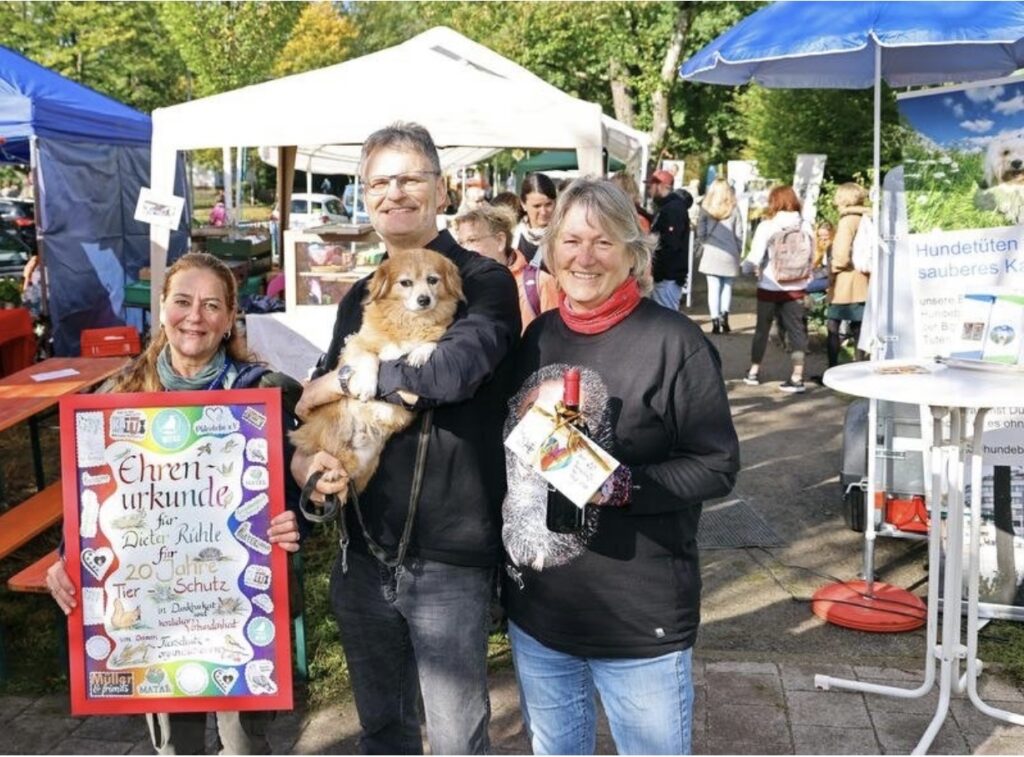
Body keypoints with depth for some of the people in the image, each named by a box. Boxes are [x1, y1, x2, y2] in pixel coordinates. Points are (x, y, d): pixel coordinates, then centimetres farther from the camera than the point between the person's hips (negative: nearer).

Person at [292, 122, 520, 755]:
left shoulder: (484, 281, -8)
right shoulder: (359, 298, 11)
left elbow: (453, 368, -27)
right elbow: (318, 408, 14)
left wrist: (345, 379, -15)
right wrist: (301, 459, -8)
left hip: (449, 557, -6)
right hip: (364, 550, 6)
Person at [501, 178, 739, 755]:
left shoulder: (673, 342, -13)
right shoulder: (539, 335, 5)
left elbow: (718, 467, -13)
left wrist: (621, 486, -25)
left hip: (640, 617, -5)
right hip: (537, 606, 6)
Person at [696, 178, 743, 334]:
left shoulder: (706, 208, -2)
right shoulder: (733, 209, 0)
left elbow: (700, 232, -3)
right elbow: (739, 234, 2)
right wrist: (738, 252, 12)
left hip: (711, 253, 0)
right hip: (730, 254, 1)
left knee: (713, 287, 2)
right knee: (727, 286, 14)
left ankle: (715, 321, -3)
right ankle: (724, 315, 0)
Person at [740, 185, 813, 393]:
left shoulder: (767, 225, -12)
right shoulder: (804, 226, -1)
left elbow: (755, 257, -14)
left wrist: (746, 267, 5)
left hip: (770, 286, -2)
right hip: (795, 287, 2)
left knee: (762, 328, 13)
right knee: (796, 329, 6)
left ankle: (754, 372, 24)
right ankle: (797, 377, 2)